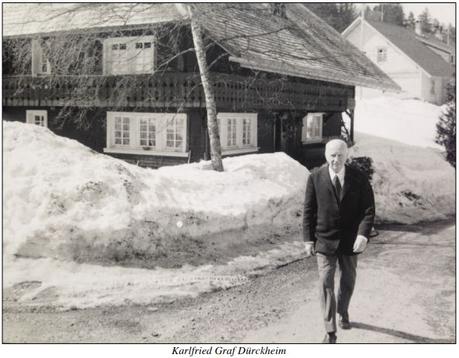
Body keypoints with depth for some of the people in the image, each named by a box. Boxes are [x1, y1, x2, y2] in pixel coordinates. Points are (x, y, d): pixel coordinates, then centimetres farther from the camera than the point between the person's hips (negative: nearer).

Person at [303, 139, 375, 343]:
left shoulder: (359, 179, -7)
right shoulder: (315, 178, -7)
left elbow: (368, 209, -7)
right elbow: (309, 210, -3)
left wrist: (363, 235, -20)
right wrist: (308, 239, -5)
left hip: (350, 241, 2)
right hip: (325, 240, -1)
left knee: (348, 282, 18)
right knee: (326, 285, -5)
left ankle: (343, 313, 45)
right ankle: (330, 331, 3)